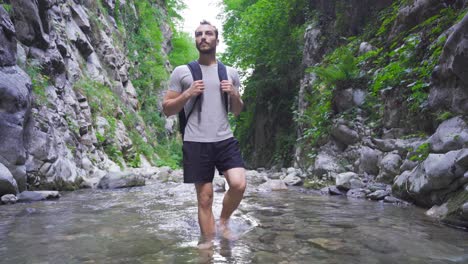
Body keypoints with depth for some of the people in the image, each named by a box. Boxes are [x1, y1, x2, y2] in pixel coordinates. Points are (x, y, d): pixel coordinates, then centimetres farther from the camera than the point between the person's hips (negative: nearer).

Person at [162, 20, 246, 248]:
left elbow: (237, 111, 19)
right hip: (196, 143, -2)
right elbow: (167, 110, 6)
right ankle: (207, 242, 17)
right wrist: (187, 94, -10)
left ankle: (223, 222, 14)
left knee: (239, 184, -15)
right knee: (205, 197, 1)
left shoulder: (230, 72, 13)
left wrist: (234, 95, -2)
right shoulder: (181, 72, 5)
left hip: (225, 139, 2)